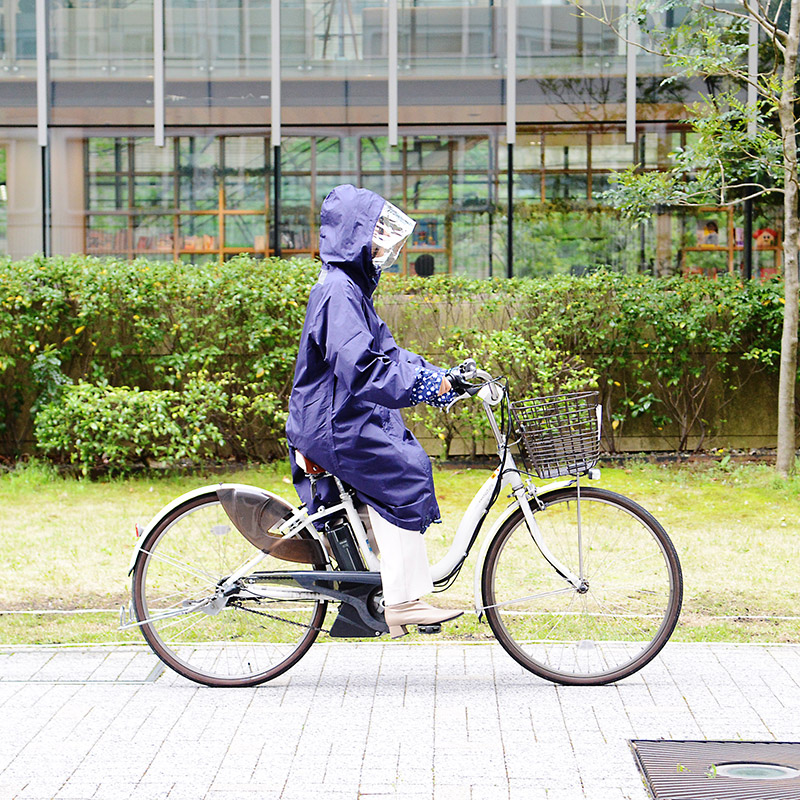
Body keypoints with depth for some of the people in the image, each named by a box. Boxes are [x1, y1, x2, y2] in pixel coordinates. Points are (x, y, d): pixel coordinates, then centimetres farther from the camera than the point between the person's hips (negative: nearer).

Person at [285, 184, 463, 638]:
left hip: (347, 418, 11)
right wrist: (422, 384, -27)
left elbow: (385, 352, 20)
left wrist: (435, 377, 8)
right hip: (332, 426, -10)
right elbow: (358, 366, -28)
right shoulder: (338, 291, -17)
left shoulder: (354, 288, 16)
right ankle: (403, 601, -19)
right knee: (403, 473, -19)